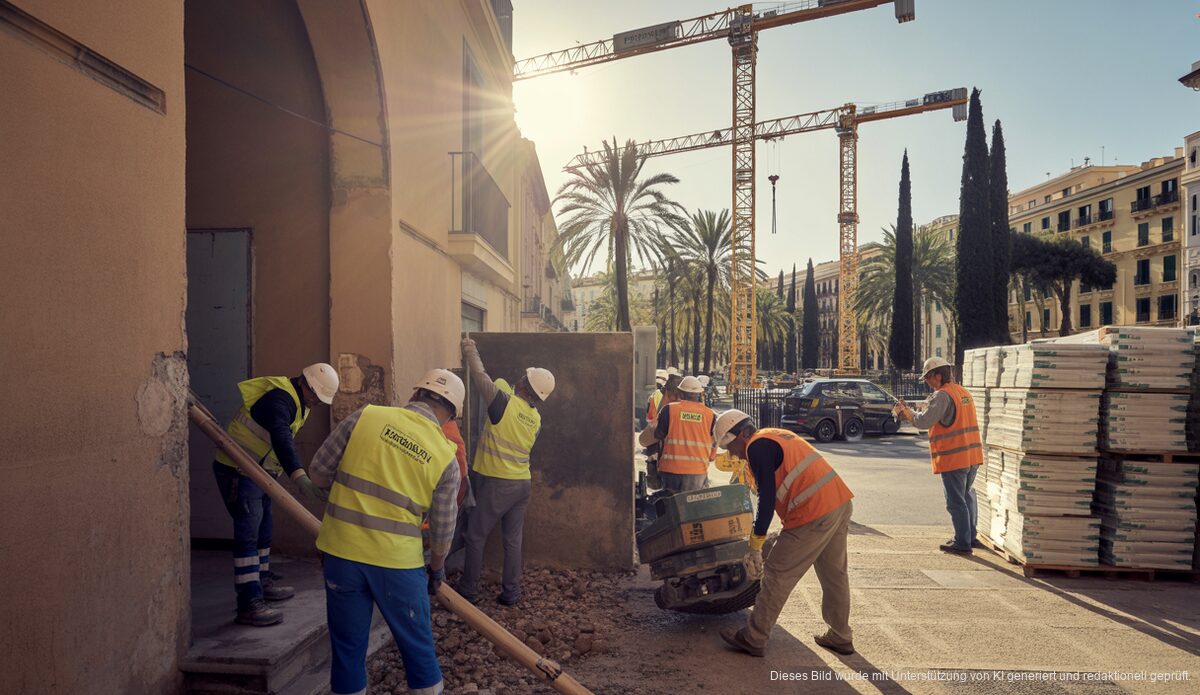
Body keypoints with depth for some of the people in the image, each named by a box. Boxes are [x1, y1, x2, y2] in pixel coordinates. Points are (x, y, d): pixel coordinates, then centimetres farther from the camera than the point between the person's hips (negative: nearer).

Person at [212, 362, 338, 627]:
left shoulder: (298, 401, 9)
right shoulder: (279, 397, -25)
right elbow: (281, 438, -42)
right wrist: (300, 478, -53)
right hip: (237, 471, -10)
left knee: (263, 528, 19)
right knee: (248, 532, -14)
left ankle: (262, 582, 35)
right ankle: (249, 604, -15)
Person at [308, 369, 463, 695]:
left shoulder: (366, 415, -5)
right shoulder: (446, 459, -5)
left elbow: (318, 473, 1)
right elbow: (442, 529, 3)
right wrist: (437, 568, 22)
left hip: (342, 552, 2)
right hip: (397, 562, -1)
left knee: (347, 647, 16)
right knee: (418, 647, 17)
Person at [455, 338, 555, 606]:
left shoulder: (506, 403, -17)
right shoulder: (536, 419, 4)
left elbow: (481, 378, -13)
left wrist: (471, 353, 4)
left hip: (495, 483, -6)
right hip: (522, 483, 6)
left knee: (475, 536, 9)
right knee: (513, 541, 12)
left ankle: (469, 589, 18)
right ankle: (511, 592, 17)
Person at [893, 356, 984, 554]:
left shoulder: (942, 395, -16)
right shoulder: (964, 392, 13)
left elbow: (923, 421, -21)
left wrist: (905, 412, -4)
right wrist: (910, 413, 14)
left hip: (953, 458, -9)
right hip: (973, 456, 9)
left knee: (956, 501, 1)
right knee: (967, 496, 21)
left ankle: (962, 543, 8)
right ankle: (970, 537, 31)